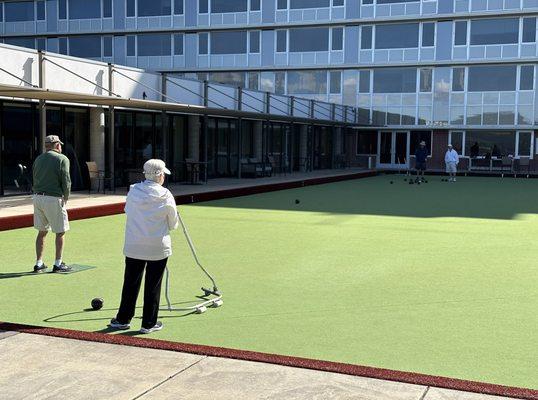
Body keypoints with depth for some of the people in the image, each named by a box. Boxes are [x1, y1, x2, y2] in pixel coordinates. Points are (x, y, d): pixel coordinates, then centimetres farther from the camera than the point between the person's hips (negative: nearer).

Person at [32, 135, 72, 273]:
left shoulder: (38, 159, 13)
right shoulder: (62, 159, -6)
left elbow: (35, 180, 13)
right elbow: (66, 181, -11)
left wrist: (39, 194, 16)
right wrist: (65, 199, 1)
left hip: (37, 197, 7)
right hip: (53, 198, -6)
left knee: (42, 231, 15)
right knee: (60, 232, 4)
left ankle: (39, 263, 17)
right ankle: (58, 264, 6)